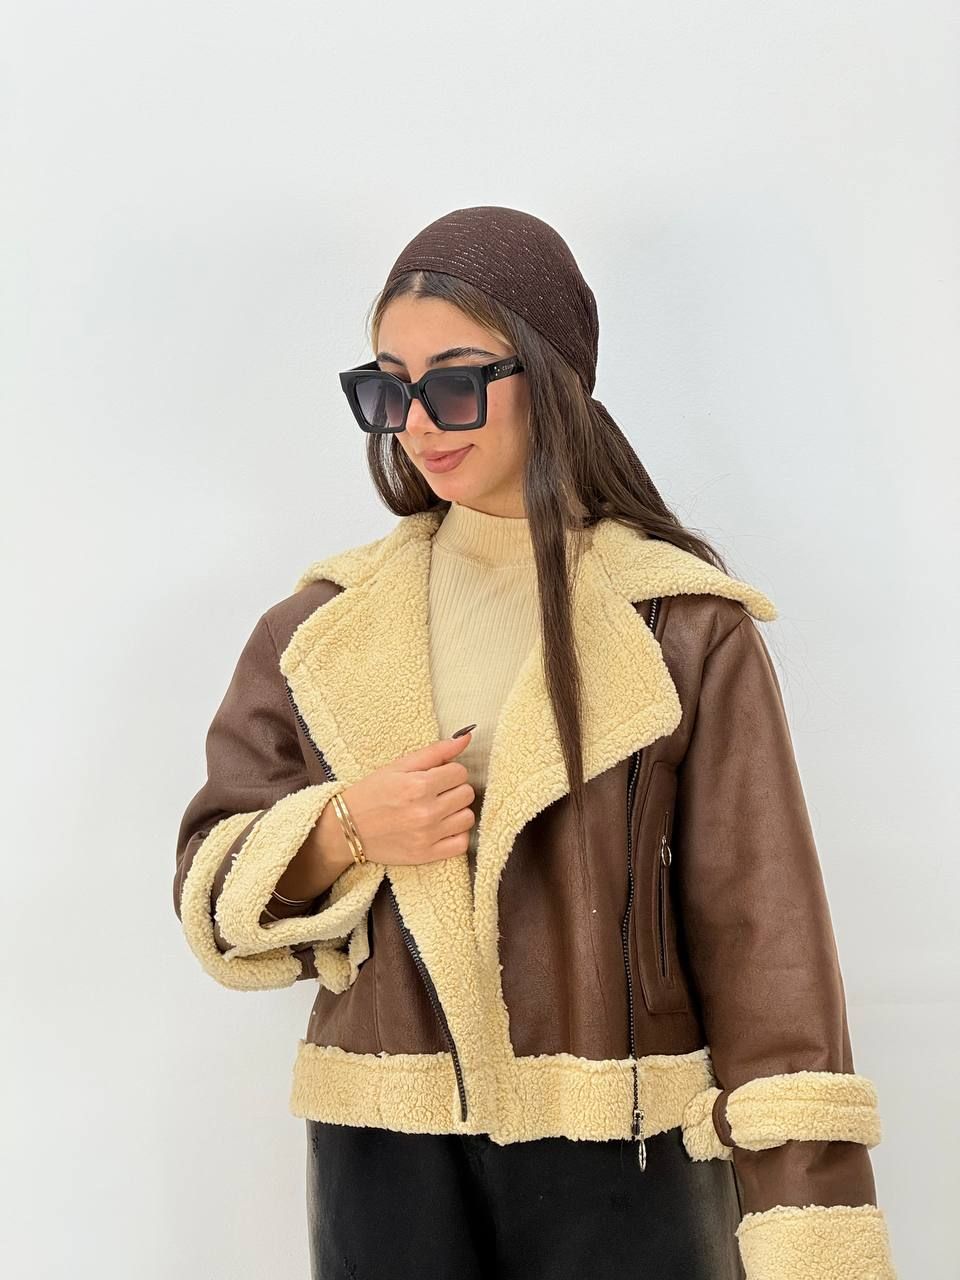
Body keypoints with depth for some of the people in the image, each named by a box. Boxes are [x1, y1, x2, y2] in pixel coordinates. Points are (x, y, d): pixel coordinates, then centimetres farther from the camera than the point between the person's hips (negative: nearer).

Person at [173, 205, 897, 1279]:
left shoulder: (685, 626, -4)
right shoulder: (323, 627, 5)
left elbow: (761, 929, -9)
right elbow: (216, 898, 8)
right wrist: (339, 833, -13)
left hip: (623, 1161, -2)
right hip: (382, 1159, 3)